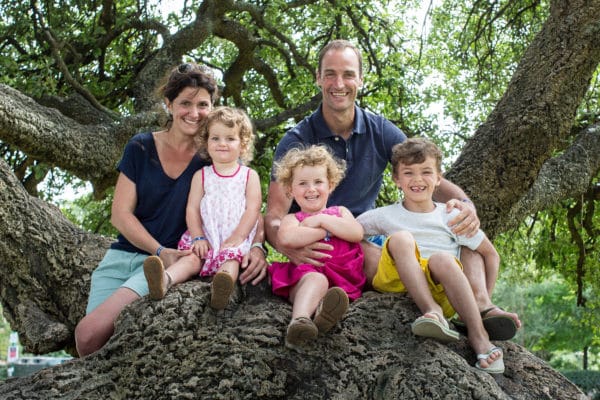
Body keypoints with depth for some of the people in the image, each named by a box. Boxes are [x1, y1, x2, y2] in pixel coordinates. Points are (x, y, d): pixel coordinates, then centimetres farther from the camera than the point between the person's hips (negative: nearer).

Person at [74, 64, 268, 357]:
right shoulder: (141, 148, 4)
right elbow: (121, 215, 1)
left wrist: (257, 247, -26)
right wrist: (160, 251, -15)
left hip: (173, 262, -3)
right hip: (122, 256, 3)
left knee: (90, 333, -24)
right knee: (87, 338, -13)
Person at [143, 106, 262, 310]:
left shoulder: (249, 176, 9)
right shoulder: (201, 175, 14)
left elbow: (252, 209, -1)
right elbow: (192, 209, 7)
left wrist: (237, 237, -13)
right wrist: (198, 237, -8)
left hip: (237, 239, -2)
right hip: (206, 237, 2)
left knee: (231, 257, -31)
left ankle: (221, 286, -62)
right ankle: (165, 279, -50)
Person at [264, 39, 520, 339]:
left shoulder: (382, 132, 2)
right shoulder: (297, 141, -8)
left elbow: (432, 180, -1)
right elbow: (274, 216, -15)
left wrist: (464, 203, -25)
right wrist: (289, 247, -40)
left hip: (369, 238, 5)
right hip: (317, 247, -4)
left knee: (462, 224, -12)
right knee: (371, 256, -38)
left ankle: (480, 305, -31)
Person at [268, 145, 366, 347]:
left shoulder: (340, 212, 30)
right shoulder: (292, 218, 21)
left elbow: (357, 233, 6)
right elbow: (286, 238, -7)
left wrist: (322, 220, 6)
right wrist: (328, 230, 0)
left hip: (340, 278, 3)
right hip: (303, 273, -3)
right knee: (316, 279, -38)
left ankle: (325, 311, -67)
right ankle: (299, 321, -67)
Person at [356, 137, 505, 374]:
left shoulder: (450, 217, 14)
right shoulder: (385, 217, 15)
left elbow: (490, 254, 16)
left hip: (441, 290, 0)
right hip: (398, 282, 0)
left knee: (442, 257, -33)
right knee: (401, 238, -26)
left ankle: (478, 335, -33)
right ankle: (432, 311, -38)